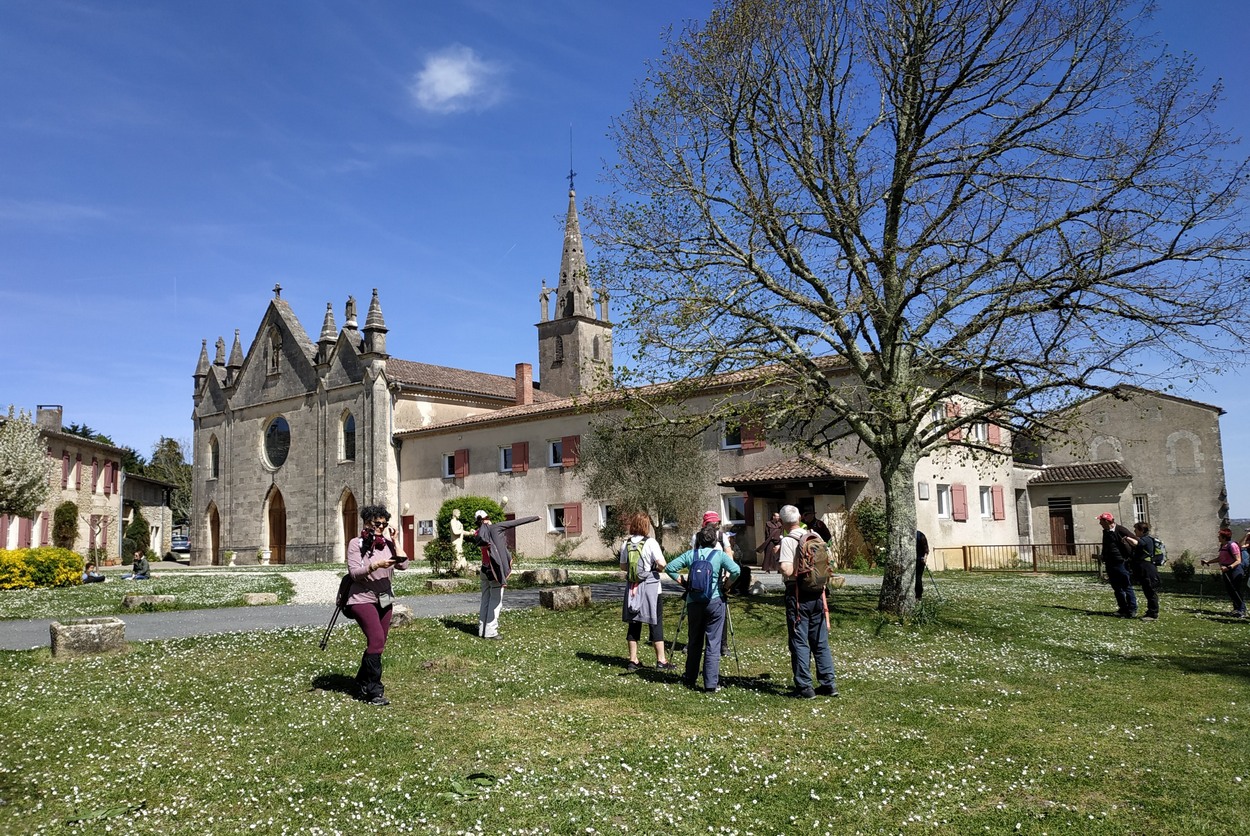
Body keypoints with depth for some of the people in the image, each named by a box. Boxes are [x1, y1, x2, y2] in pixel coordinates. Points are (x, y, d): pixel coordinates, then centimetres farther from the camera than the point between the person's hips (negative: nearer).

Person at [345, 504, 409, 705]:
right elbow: (355, 573, -14)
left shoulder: (387, 543, 7)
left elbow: (403, 565, -4)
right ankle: (374, 691, -10)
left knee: (378, 643, 11)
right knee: (376, 639, -18)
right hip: (363, 598, -6)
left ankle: (362, 685, 29)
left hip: (384, 600, 6)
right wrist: (376, 565, -26)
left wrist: (394, 541, -7)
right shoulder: (356, 543, -5)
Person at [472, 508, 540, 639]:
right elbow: (516, 522, -5)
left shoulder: (478, 533, 6)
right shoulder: (494, 527, -9)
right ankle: (490, 631, -2)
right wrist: (535, 518, 0)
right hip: (495, 570, -6)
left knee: (485, 601, 13)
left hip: (485, 570, 6)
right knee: (495, 601, -1)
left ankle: (482, 629, 16)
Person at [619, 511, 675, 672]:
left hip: (632, 587, 4)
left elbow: (623, 566, 9)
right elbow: (662, 564, -17)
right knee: (655, 622, 3)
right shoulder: (650, 542, -11)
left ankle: (633, 660, 15)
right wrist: (656, 569, 3)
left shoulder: (626, 543, 2)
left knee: (633, 623, 10)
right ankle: (661, 660, 5)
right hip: (650, 586, -4)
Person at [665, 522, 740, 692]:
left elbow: (669, 568, -1)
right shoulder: (719, 555, -4)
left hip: (693, 602, 3)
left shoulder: (690, 555, 3)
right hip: (715, 602, -3)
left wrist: (682, 583, 8)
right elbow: (736, 571, -17)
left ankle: (689, 679, 25)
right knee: (713, 643, 1)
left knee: (694, 642, 16)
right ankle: (711, 684, 0)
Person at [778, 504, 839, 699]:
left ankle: (804, 687, 4)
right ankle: (829, 683, 17)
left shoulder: (788, 541, -14)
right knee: (820, 641, 13)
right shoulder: (815, 537, 4)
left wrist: (779, 565, -4)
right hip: (817, 593, 5)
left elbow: (787, 570, -23)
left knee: (799, 642, 2)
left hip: (797, 594, -5)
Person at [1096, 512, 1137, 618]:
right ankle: (1123, 609, 19)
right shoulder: (1105, 532, 15)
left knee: (1127, 587, -4)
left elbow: (1136, 542, -10)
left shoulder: (1120, 530, -10)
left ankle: (1132, 610, 1)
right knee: (1117, 589, 11)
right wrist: (1104, 559, 19)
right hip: (1111, 565, 8)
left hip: (1121, 563, -8)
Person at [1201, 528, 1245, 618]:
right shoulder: (1223, 546, 12)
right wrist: (1208, 562, 18)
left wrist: (1228, 567, -31)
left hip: (1234, 571, -9)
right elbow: (1219, 558, 24)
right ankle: (1236, 609, 22)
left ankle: (1241, 611, -1)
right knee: (1230, 591, 12)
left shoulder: (1232, 545, -16)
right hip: (1226, 573, 9)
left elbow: (1238, 561, -20)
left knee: (1236, 592, -6)